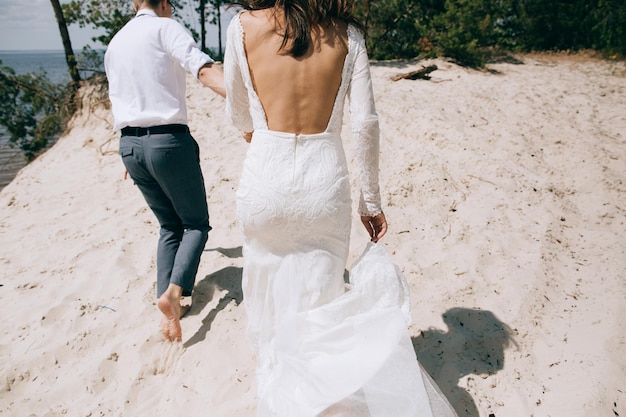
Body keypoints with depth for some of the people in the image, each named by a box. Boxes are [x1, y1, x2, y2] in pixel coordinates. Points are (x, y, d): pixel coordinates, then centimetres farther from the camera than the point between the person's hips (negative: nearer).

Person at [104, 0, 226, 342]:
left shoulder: (115, 44, 20)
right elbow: (204, 69, -20)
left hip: (129, 145, 7)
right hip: (169, 141, -6)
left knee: (170, 226, 18)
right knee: (197, 223, 9)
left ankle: (168, 308, 12)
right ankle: (174, 290, -13)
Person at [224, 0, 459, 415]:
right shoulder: (347, 34, 1)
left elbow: (239, 116, 8)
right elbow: (366, 124, -2)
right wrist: (372, 201, 6)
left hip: (265, 178, 0)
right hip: (325, 182, 0)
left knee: (267, 301, 19)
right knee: (317, 308, 15)